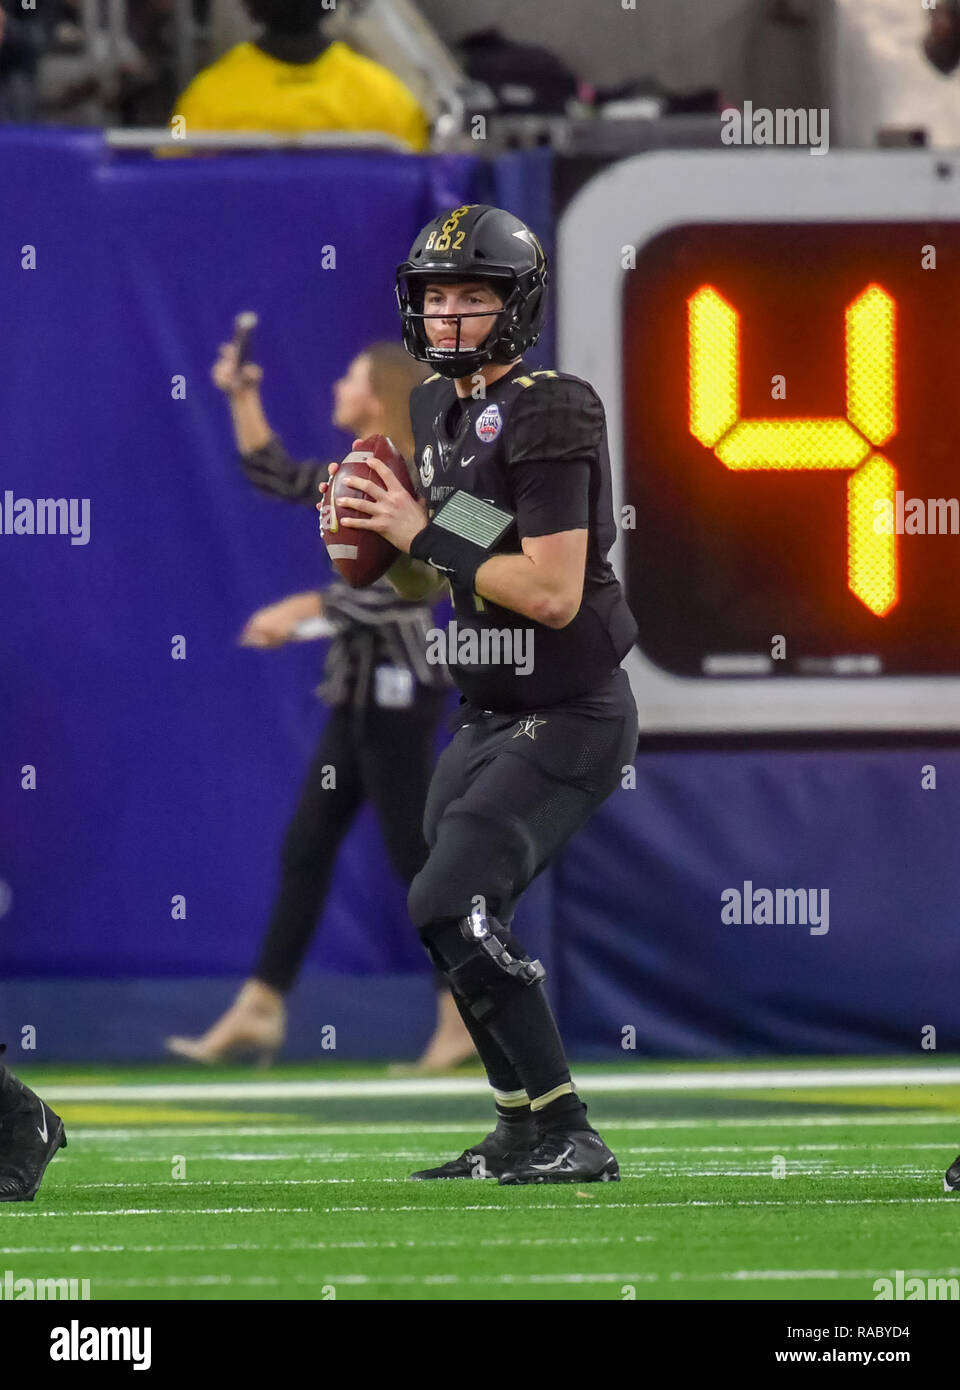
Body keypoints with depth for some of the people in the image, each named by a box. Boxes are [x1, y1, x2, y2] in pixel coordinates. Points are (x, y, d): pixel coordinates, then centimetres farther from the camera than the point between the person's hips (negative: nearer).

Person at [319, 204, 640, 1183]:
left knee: (448, 909, -18)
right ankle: (521, 1136, 27)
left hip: (568, 721, -9)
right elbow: (422, 577, 19)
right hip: (492, 716, 10)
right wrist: (370, 536, -2)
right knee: (457, 925, 14)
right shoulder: (438, 409, 10)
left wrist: (425, 535, -19)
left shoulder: (547, 416, -18)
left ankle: (567, 1139, -13)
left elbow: (554, 594, -25)